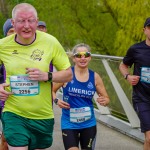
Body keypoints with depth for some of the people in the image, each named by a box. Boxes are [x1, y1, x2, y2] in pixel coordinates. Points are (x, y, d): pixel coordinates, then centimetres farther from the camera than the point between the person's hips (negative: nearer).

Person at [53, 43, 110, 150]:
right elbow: (51, 90, 1)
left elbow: (106, 98, 8)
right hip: (69, 123, -3)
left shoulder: (95, 77, 0)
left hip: (89, 124, 3)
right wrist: (56, 100, -18)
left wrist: (104, 101, -15)